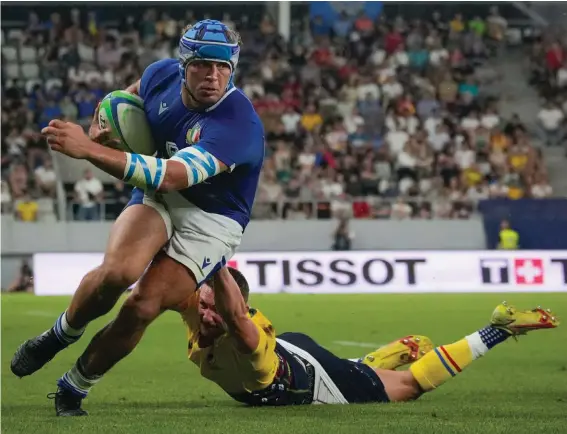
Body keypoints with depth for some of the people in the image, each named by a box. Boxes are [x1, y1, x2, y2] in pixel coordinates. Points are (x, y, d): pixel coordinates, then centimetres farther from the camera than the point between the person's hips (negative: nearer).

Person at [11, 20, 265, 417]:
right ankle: (61, 335, 2)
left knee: (143, 307, -18)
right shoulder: (162, 76, -10)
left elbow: (170, 176, -42)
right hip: (157, 200, 4)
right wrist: (100, 129, -6)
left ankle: (75, 387, 6)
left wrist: (90, 151, -47)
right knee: (118, 271, -27)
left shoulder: (239, 125, -31)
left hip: (210, 220, -4)